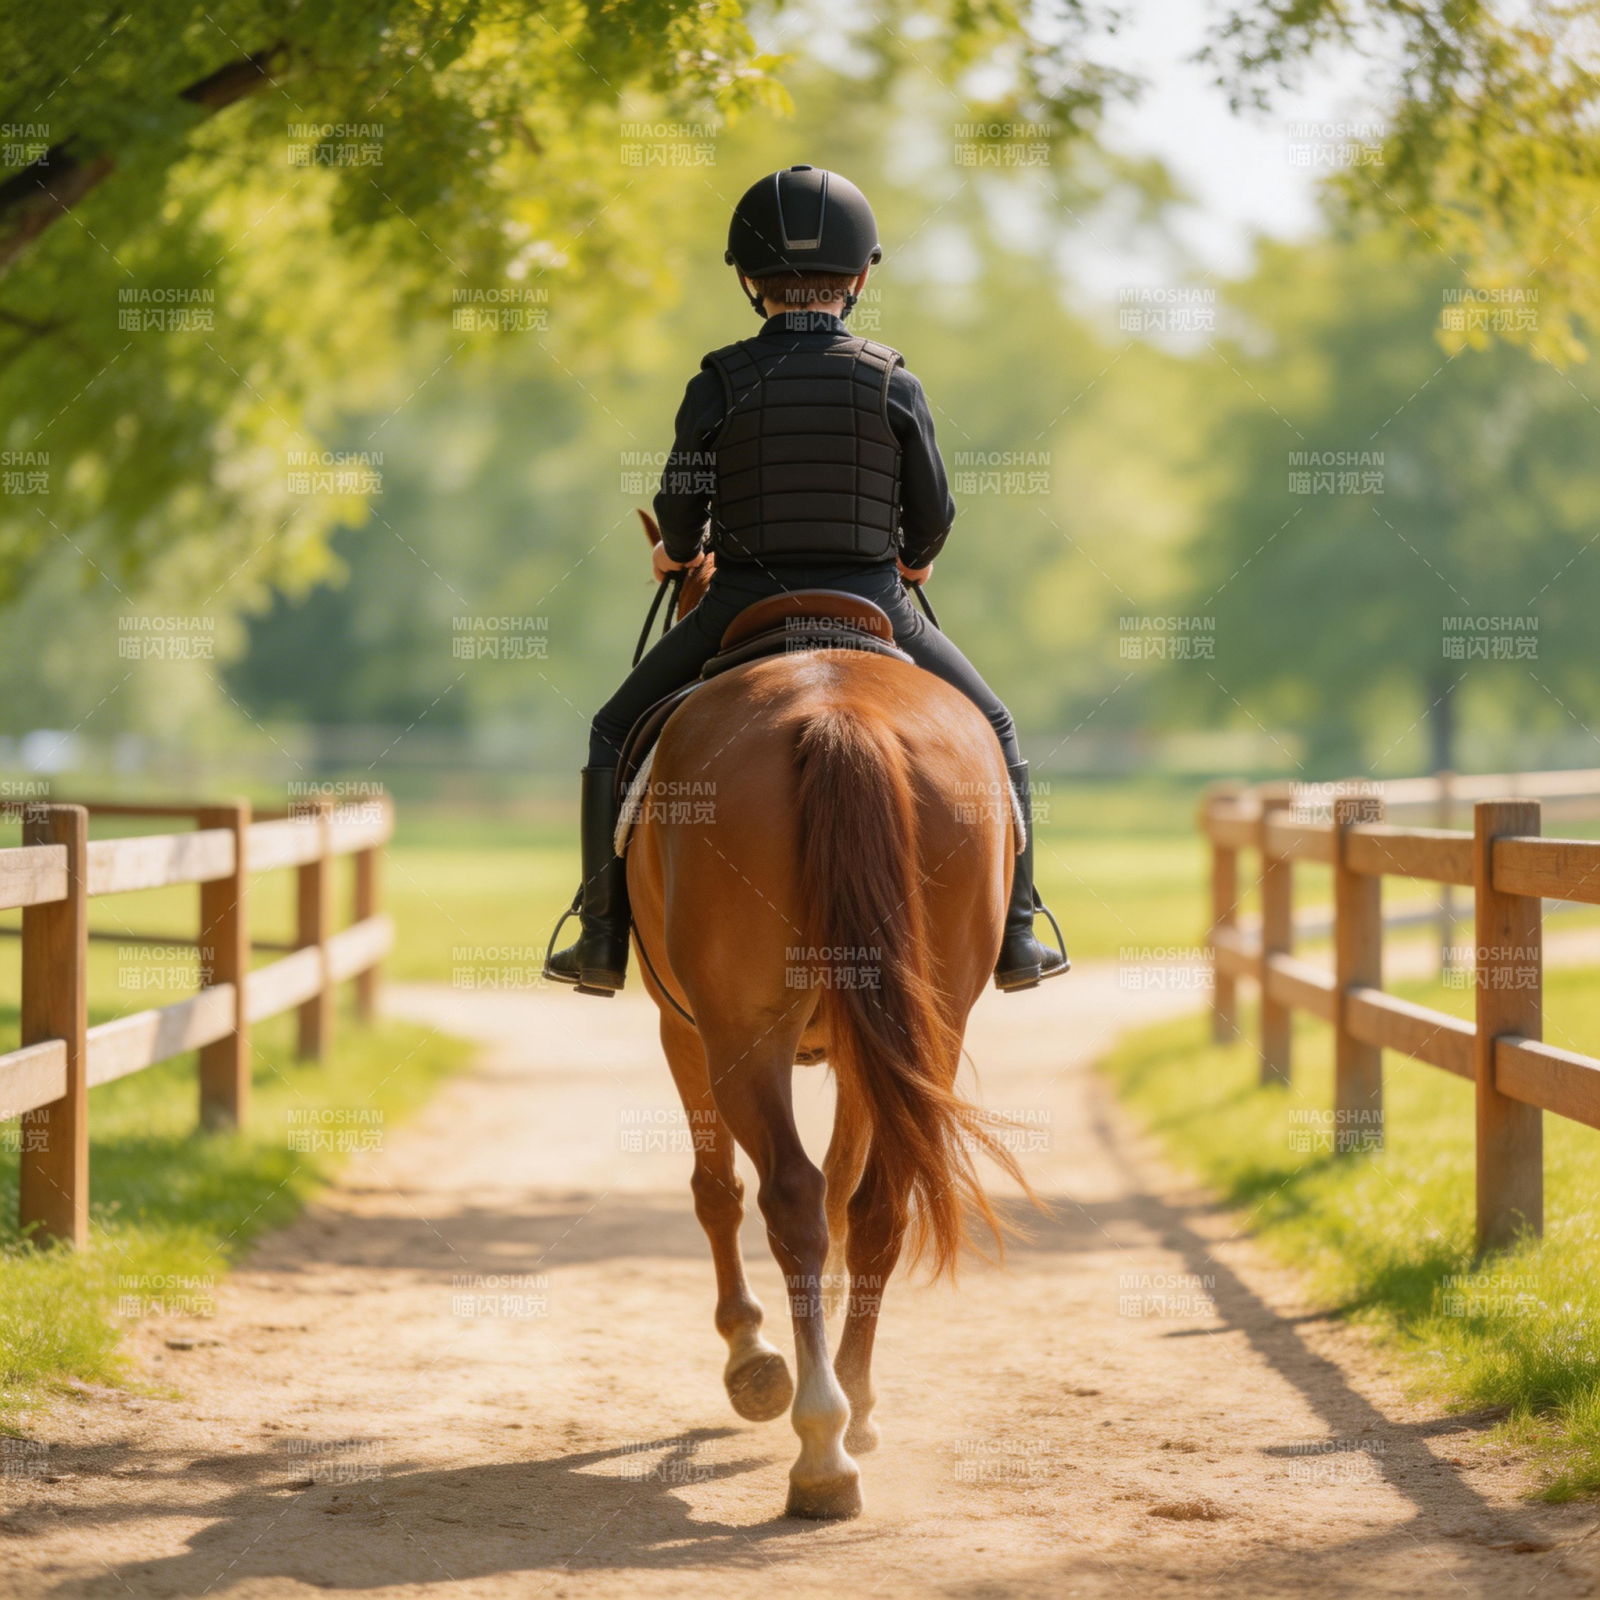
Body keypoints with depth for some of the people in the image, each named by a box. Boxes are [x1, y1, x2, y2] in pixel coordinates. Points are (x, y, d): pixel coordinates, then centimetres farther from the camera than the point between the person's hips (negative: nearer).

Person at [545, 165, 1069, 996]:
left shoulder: (717, 384, -7)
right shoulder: (894, 384, -5)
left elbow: (681, 509, -3)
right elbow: (933, 515, 1)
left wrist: (678, 553, 21)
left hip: (742, 610, 0)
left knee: (617, 732, 20)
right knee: (992, 731, 23)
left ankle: (605, 937, 15)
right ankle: (1013, 937, 19)